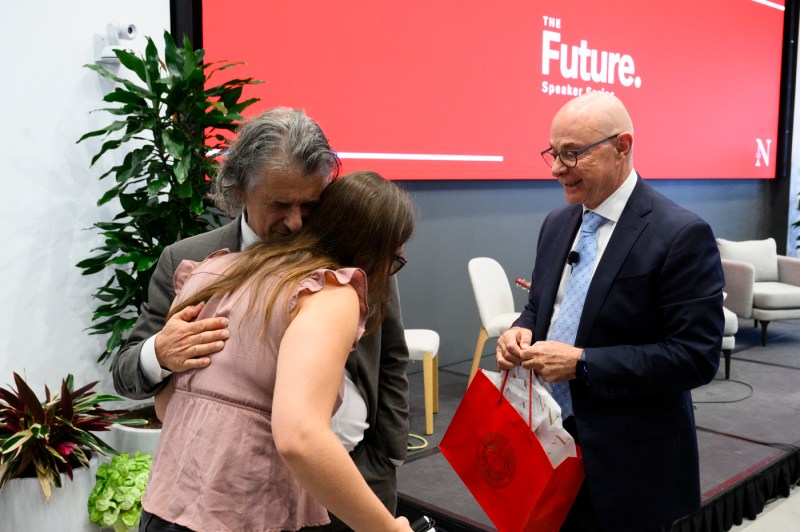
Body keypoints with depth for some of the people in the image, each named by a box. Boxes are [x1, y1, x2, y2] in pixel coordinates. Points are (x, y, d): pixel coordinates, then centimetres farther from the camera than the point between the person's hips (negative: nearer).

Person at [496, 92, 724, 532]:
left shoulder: (681, 234, -16)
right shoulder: (557, 223, 6)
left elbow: (697, 355, -18)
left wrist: (582, 363, -23)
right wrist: (520, 332, -6)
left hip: (628, 461, -6)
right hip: (550, 439, 6)